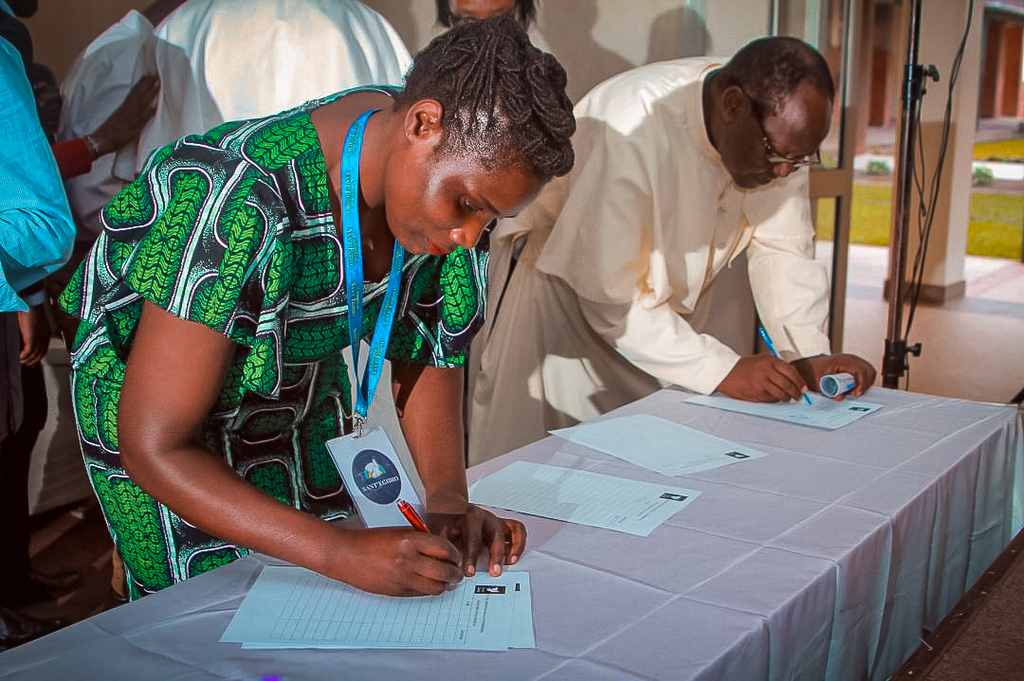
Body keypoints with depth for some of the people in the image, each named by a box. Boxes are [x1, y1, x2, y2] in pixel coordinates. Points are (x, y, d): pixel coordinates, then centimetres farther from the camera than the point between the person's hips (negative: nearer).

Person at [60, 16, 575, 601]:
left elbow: (425, 351, -7)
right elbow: (153, 449, -35)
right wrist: (340, 552, -41)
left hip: (308, 388, 6)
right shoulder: (240, 206, -39)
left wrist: (448, 499, -22)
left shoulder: (460, 166, -19)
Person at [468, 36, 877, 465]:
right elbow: (609, 299, -31)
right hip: (569, 287, -5)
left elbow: (781, 249, -6)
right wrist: (723, 371, -31)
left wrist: (811, 356, -19)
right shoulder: (628, 129, -35)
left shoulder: (780, 130, -15)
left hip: (669, 300, 6)